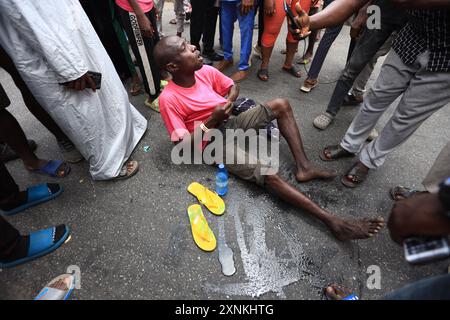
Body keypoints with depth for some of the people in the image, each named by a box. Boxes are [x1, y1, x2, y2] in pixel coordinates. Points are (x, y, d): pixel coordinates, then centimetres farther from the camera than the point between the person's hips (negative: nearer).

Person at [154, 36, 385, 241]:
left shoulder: (205, 71, -3)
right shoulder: (169, 99, -19)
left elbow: (233, 88, 12)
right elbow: (184, 144, -18)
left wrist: (228, 101, -10)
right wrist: (211, 121, -23)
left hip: (230, 123, 7)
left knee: (281, 105, -5)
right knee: (267, 174, -25)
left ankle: (303, 167, -7)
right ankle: (333, 222, -19)